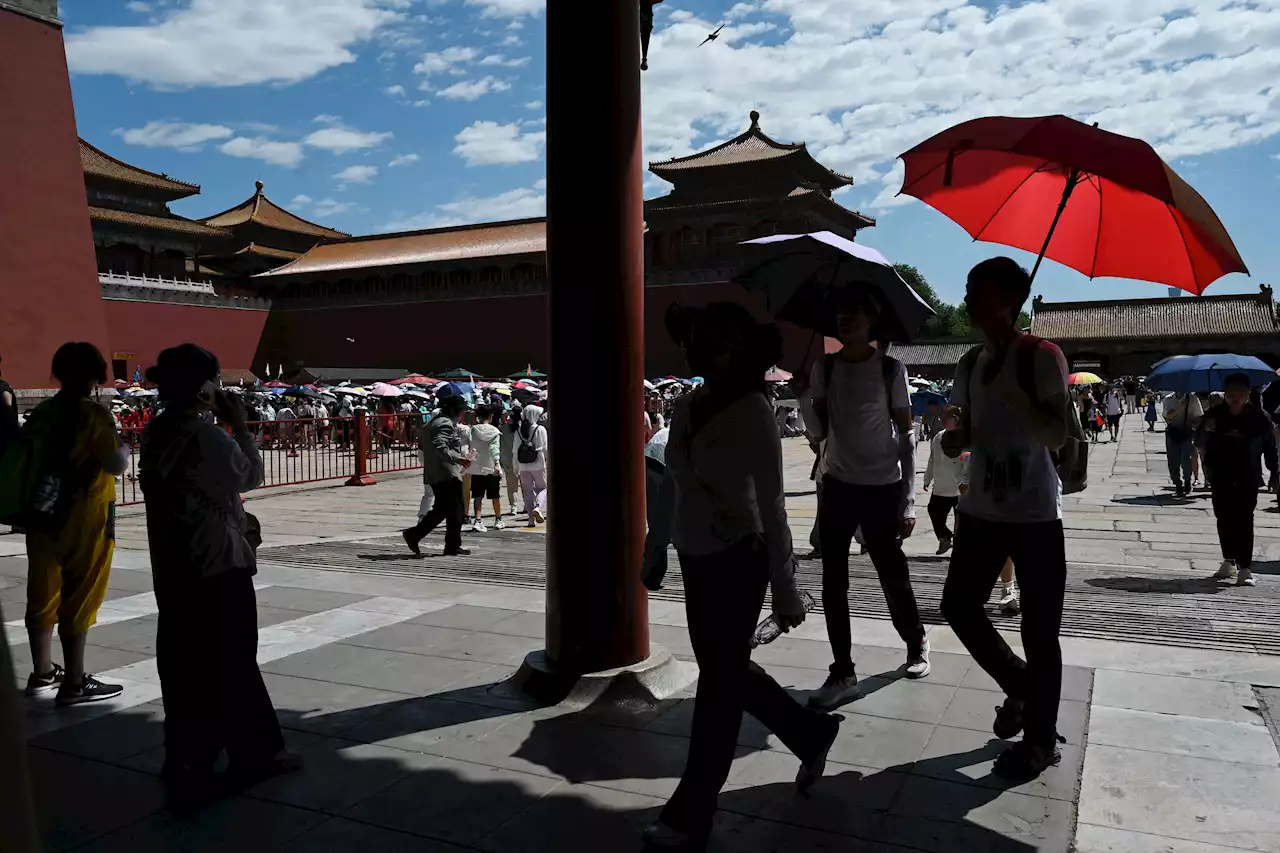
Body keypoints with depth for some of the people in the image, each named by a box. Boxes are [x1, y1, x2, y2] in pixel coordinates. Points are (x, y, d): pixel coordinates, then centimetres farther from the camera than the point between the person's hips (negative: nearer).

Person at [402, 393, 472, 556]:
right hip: (447, 474, -10)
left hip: (434, 475, 10)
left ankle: (413, 534, 8)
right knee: (455, 509, 0)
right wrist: (458, 458, -31)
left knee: (441, 510, 15)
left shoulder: (434, 422, 19)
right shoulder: (445, 424, -13)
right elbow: (440, 447, -27)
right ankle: (453, 546, 6)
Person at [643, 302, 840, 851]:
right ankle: (812, 733, 42)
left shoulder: (752, 411, -16)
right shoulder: (686, 406, 3)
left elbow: (771, 507, -15)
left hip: (737, 562, -7)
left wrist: (785, 591, -13)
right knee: (728, 673, 19)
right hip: (696, 559, 7)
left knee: (719, 686, 5)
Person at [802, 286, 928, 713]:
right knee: (833, 583, 2)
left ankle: (916, 645, 35)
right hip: (837, 486, 3)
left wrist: (908, 502, -10)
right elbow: (819, 432, 5)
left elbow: (906, 437, -4)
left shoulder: (891, 369, -5)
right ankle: (842, 674, 11)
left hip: (882, 489, -3)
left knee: (894, 578, 7)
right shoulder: (823, 368, 5)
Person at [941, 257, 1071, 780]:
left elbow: (1058, 435, -16)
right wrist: (954, 436, -3)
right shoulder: (970, 364, 9)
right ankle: (1018, 687, 34)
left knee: (1039, 633, 3)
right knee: (958, 606, 10)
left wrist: (1013, 398, -29)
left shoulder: (1042, 357, -10)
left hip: (1035, 516, -6)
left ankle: (1040, 741, 18)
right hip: (981, 511, 6)